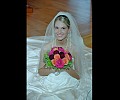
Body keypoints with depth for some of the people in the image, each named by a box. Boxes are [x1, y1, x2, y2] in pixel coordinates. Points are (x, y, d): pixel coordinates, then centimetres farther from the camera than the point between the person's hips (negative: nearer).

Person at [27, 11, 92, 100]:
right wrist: (53, 69, -18)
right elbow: (40, 71, 1)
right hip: (48, 85, 1)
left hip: (68, 87, 0)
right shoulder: (46, 47, -8)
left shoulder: (75, 49, -8)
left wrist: (67, 68, -20)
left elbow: (78, 76, -1)